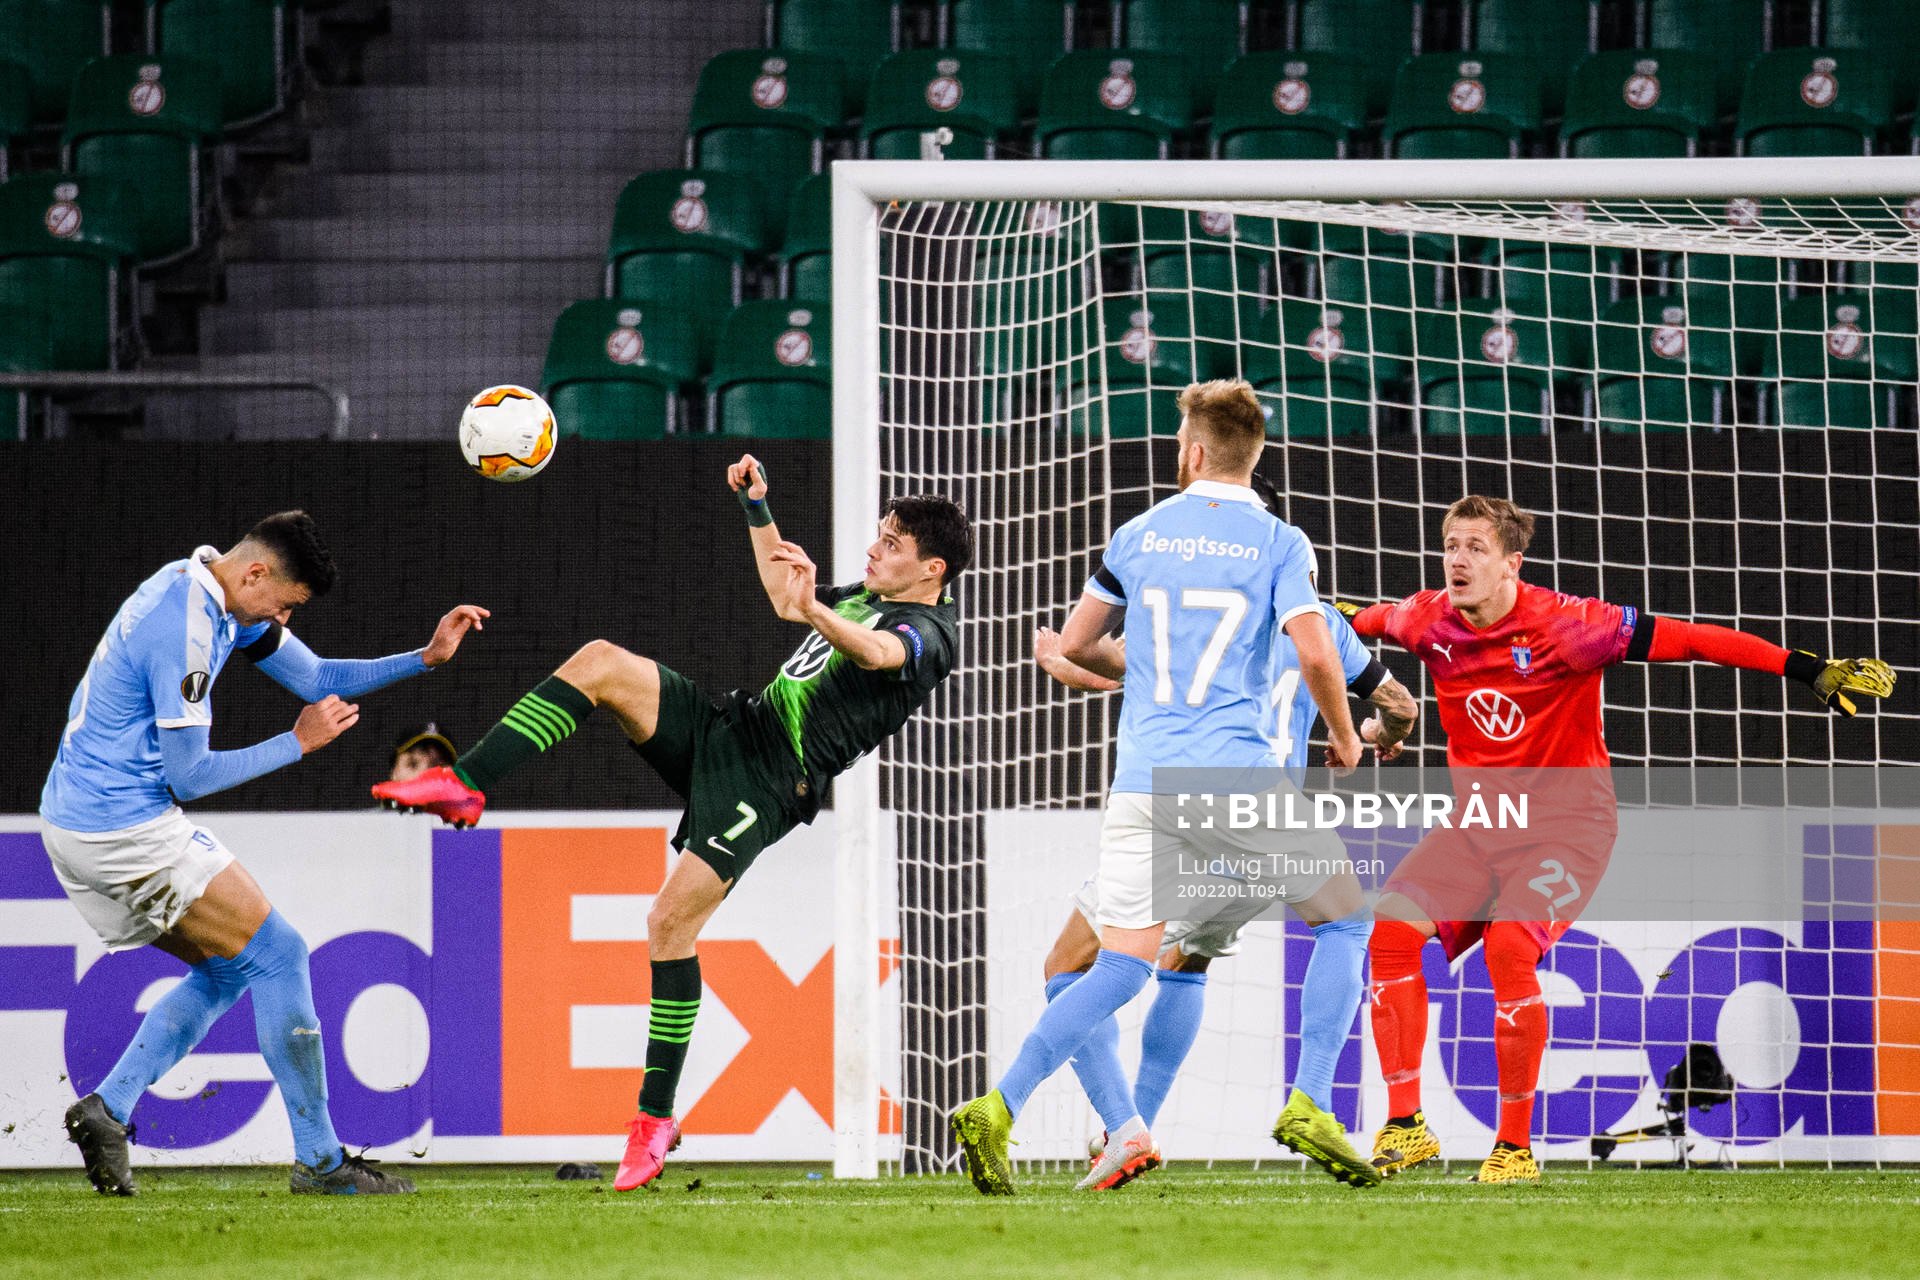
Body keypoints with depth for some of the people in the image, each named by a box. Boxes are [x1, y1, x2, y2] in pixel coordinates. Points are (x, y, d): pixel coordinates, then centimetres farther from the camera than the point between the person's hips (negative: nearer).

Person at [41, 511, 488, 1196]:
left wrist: (425, 657, 8)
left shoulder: (222, 603, 10)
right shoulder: (182, 632, -22)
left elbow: (315, 678, 18)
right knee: (279, 956, -2)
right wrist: (298, 742, -9)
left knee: (226, 970, 18)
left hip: (75, 824, 10)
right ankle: (319, 1159, 0)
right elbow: (189, 776, -18)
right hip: (127, 831, -10)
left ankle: (107, 1109, 7)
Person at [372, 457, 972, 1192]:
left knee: (670, 924, -18)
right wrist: (757, 509, 30)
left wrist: (813, 610, -51)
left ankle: (656, 1119, -8)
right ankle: (465, 787, -10)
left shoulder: (929, 630, -9)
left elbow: (876, 652, -33)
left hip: (768, 783, -9)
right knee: (600, 661, -10)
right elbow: (783, 597, 40)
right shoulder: (867, 600, 20)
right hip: (732, 726, 9)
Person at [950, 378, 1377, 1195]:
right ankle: (1306, 1109, -1)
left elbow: (1074, 646, 17)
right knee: (1345, 920, 14)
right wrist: (1344, 738, 7)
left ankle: (1001, 1106, -14)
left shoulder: (1139, 536, 11)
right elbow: (1314, 651, -11)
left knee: (1121, 966, 5)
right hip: (1238, 774, -3)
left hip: (1143, 783, 3)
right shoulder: (1278, 544, 1)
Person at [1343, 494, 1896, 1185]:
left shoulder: (1564, 625, -19)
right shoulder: (1428, 622, -5)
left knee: (1508, 946, -27)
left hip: (1566, 822, -5)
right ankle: (1405, 1127, -8)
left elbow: (1688, 639, -20)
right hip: (1477, 822, 5)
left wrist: (1809, 669, -23)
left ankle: (1516, 1146, -13)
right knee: (1392, 927, -16)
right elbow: (1374, 619, 20)